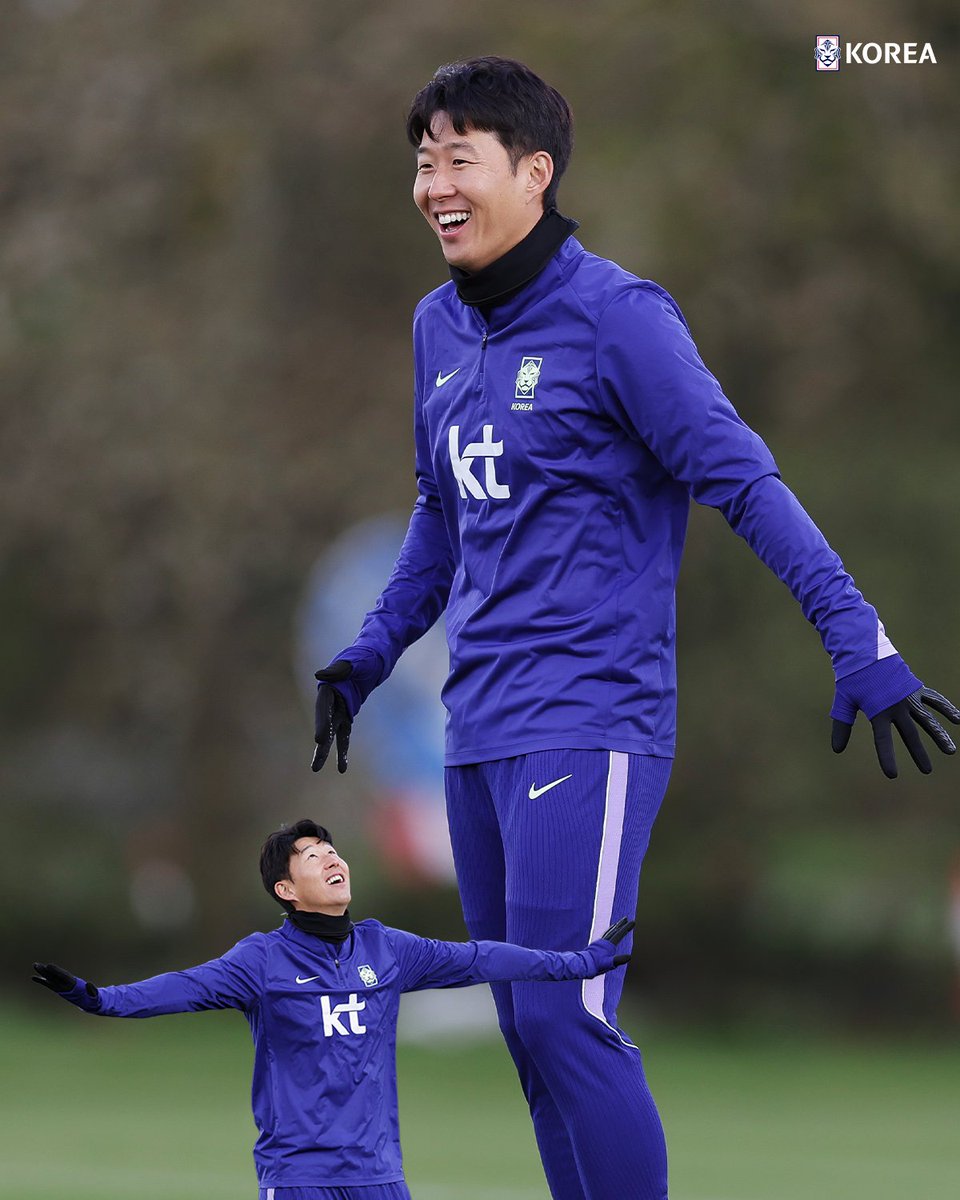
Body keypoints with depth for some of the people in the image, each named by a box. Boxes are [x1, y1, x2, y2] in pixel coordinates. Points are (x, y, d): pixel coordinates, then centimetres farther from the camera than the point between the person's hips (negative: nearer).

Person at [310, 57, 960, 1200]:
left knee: (564, 1019, -16)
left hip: (590, 722, -8)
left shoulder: (616, 317, -10)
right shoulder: (439, 326, 13)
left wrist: (858, 642, -20)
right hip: (479, 736, 8)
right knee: (530, 1032, 9)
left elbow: (744, 482, -14)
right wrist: (370, 656, 25)